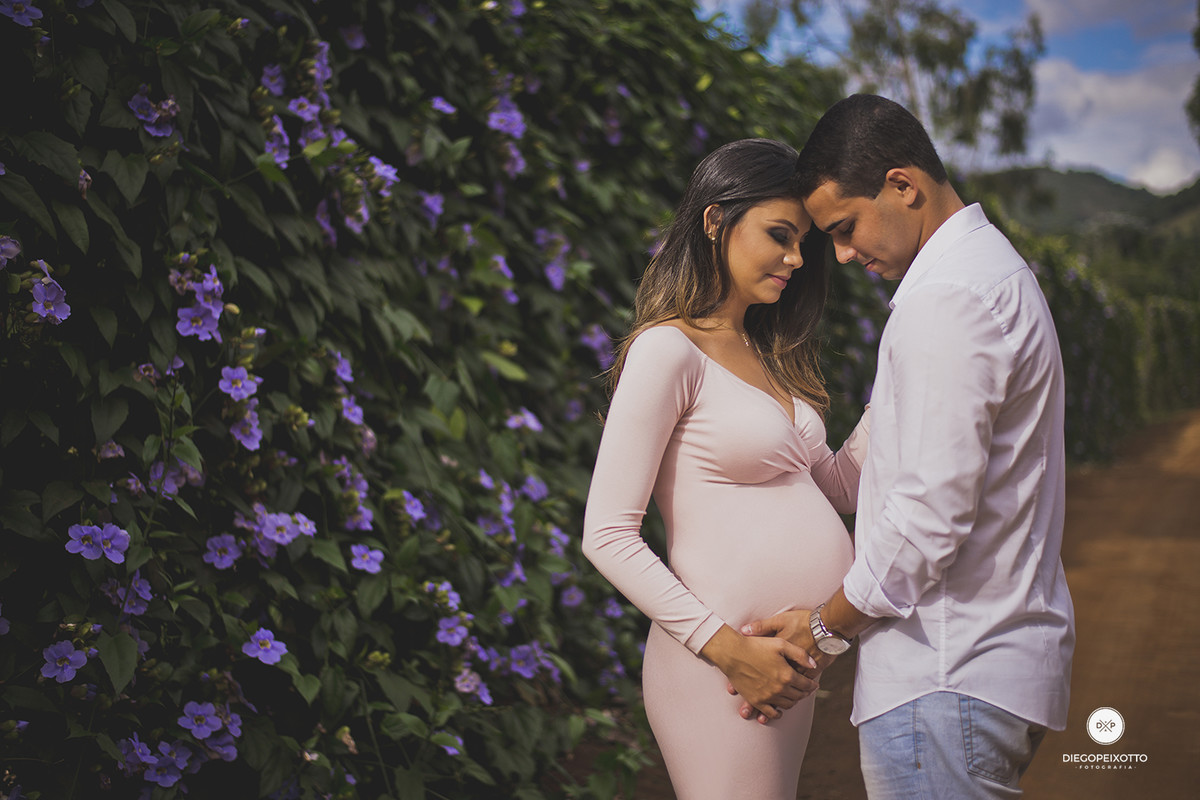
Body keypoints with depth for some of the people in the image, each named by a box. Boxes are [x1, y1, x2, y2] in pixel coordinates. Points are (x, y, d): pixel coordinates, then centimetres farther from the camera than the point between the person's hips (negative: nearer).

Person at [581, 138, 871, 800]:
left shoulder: (764, 355, 14)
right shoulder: (669, 349, -11)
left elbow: (837, 487, 18)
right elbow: (607, 536, -14)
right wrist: (728, 648, -18)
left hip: (787, 665, 8)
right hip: (720, 668, -8)